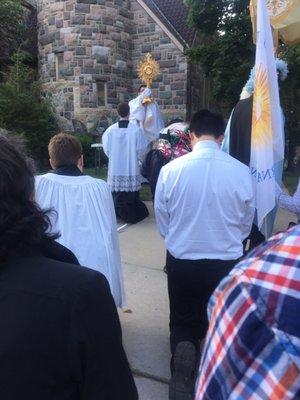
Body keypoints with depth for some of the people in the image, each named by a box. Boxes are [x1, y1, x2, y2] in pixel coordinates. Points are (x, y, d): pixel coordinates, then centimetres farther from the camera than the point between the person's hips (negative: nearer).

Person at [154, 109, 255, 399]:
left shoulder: (171, 169, -14)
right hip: (227, 262, 1)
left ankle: (184, 350, -5)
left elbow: (162, 218, -2)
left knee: (183, 322, 17)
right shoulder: (241, 171, -13)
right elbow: (247, 221, 1)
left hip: (181, 260, 0)